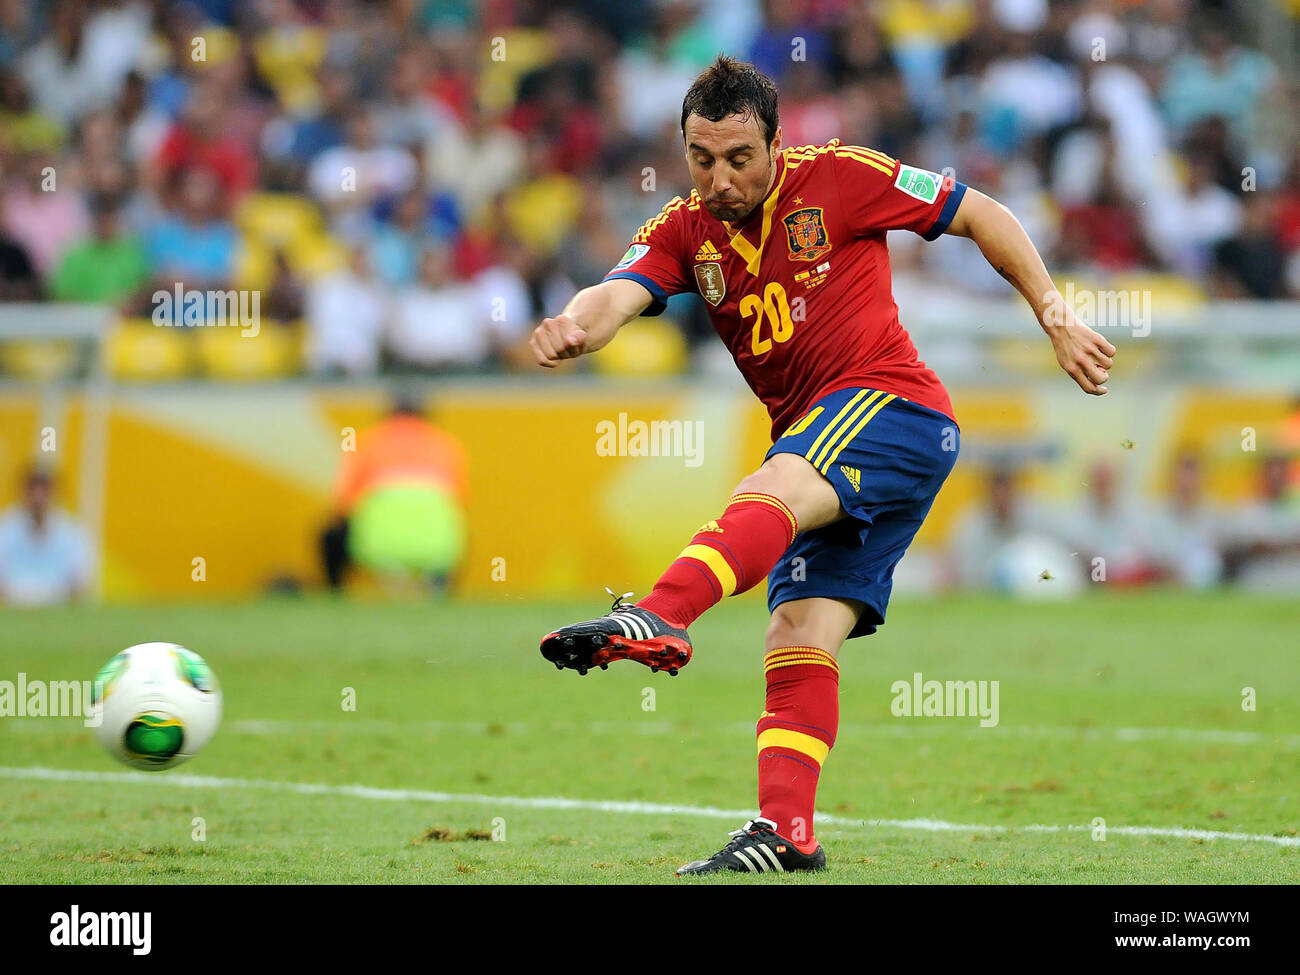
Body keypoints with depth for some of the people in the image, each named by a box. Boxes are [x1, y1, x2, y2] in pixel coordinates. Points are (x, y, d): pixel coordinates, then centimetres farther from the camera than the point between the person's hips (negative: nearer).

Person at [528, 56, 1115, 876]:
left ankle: (659, 618, -56)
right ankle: (786, 834, -12)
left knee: (769, 493, -33)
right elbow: (619, 293, -11)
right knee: (800, 639, -6)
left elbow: (983, 217, 6)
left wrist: (1058, 321, 2)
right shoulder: (684, 232, 9)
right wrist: (577, 327, -35)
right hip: (819, 450, 7)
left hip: (893, 407, -7)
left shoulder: (837, 177, -2)